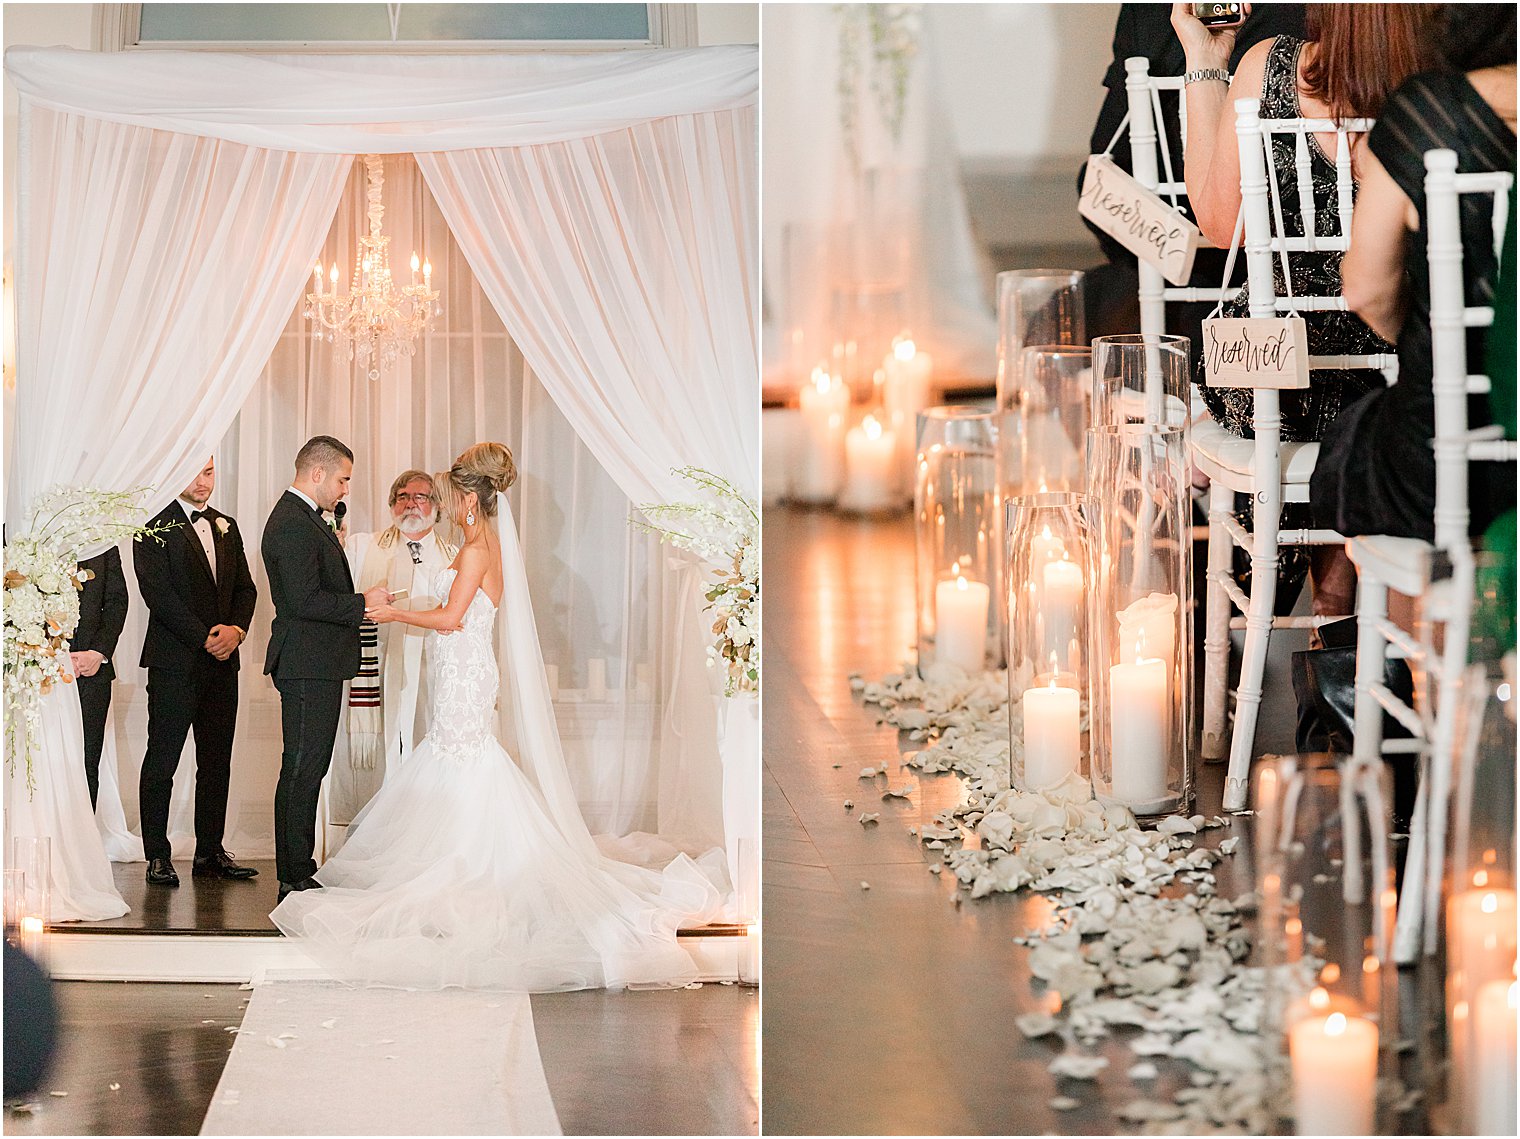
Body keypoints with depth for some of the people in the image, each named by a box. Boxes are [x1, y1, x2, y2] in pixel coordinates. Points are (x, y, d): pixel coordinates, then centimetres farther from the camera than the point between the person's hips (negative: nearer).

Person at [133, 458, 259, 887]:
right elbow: (157, 593, -13)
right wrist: (205, 639, -15)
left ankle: (210, 852, 14)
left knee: (217, 762, 7)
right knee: (162, 761, -3)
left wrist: (236, 629, -6)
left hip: (222, 660, 6)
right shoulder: (154, 525, -5)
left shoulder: (226, 526, 16)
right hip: (174, 662, -6)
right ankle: (157, 856, 2)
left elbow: (245, 587, 14)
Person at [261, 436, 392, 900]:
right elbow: (305, 601, -23)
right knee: (302, 770, -8)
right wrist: (363, 602, -15)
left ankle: (299, 872, 18)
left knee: (309, 769, 13)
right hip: (308, 665, -11)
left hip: (318, 664, 11)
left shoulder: (303, 518, 18)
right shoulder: (293, 524, -17)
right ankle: (295, 878, -5)